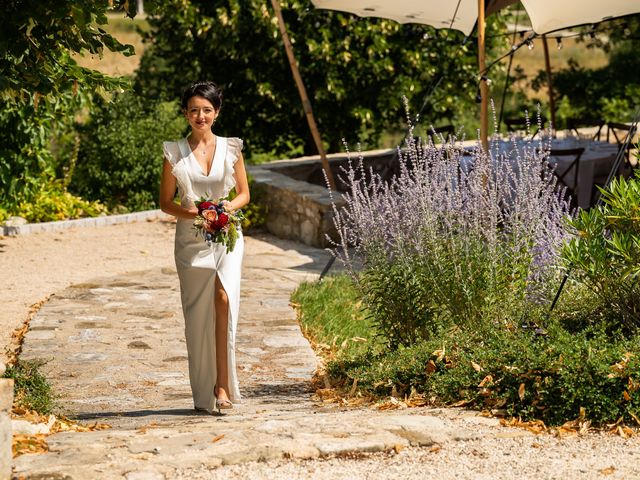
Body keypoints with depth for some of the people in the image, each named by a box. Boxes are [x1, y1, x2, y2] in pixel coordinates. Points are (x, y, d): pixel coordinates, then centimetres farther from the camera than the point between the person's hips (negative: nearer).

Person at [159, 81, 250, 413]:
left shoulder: (231, 148, 6)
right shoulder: (175, 152, 4)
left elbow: (244, 193, 12)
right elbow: (165, 202, 6)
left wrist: (229, 207, -9)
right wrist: (191, 213, -12)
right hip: (191, 239, 0)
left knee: (225, 298, -21)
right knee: (198, 313, 0)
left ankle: (223, 383, -18)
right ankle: (204, 395, 9)